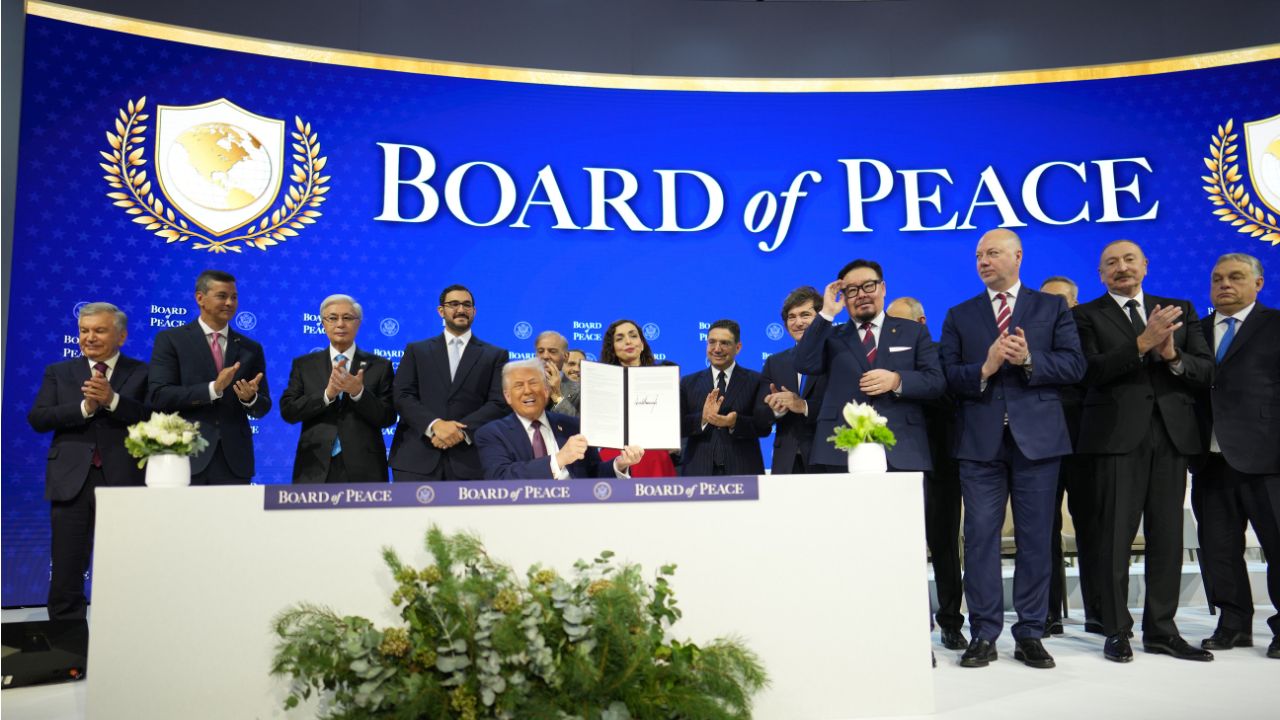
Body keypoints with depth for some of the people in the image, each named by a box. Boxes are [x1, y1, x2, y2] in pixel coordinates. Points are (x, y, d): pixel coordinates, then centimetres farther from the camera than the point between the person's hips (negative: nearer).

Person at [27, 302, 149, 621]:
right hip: (72, 481, 2)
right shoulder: (58, 373, 13)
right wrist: (85, 407, -12)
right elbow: (37, 418, 0)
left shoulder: (141, 373, 5)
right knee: (66, 574, 4)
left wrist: (112, 400, -19)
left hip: (123, 481, -2)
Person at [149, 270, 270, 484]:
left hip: (234, 460, 3)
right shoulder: (170, 340, 3)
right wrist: (212, 389, -18)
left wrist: (250, 398, -12)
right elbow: (158, 396, -8)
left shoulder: (251, 348, 12)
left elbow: (263, 407, 11)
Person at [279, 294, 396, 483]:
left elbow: (388, 418, -1)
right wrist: (327, 394, -14)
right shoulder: (304, 365, 10)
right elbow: (288, 411, 0)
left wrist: (358, 392, -17)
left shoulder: (379, 366, 5)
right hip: (315, 469, 1)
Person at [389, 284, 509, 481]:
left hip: (469, 462, 0)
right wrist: (435, 424, -13)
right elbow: (402, 396, 4)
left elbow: (500, 403, 2)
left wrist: (462, 430, -13)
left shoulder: (495, 355, 12)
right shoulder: (416, 350, 15)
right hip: (416, 458, 1)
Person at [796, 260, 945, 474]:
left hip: (901, 452, 0)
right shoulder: (832, 336, 16)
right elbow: (805, 364, -2)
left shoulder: (913, 331, 15)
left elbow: (937, 381, 6)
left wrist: (897, 380, -13)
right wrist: (827, 313, -3)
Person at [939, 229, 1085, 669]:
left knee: (1035, 539, 4)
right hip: (980, 440, 1)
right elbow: (948, 376, 3)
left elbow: (1074, 365, 0)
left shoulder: (1052, 307, 12)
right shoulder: (959, 316, 13)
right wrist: (984, 369, -15)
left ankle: (1030, 634, 14)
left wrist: (1029, 360, -14)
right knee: (980, 537, 0)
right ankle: (984, 635, 7)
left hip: (1037, 436, 0)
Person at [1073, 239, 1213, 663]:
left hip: (1172, 434, 4)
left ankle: (1161, 630, 17)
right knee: (1116, 536, -1)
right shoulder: (1086, 315, 5)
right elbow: (1091, 371, -9)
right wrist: (1142, 344, -18)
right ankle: (1117, 632, 7)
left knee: (1167, 536, 7)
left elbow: (1206, 372, 9)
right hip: (1118, 435, -4)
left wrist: (1173, 356, -10)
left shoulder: (1179, 311, 17)